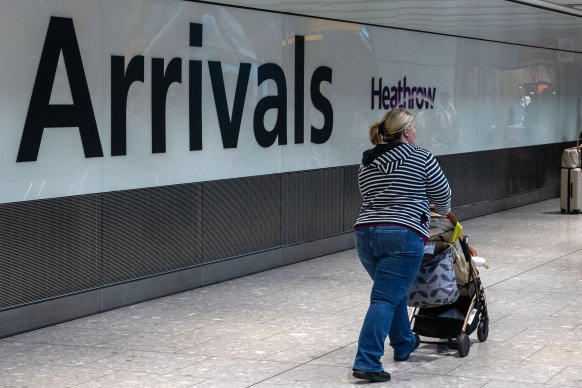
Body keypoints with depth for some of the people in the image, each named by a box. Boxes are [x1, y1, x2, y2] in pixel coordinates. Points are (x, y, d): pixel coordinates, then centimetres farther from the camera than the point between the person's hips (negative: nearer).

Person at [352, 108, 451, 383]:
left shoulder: (366, 163, 14)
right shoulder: (421, 159, 0)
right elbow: (442, 195, 9)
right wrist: (443, 212, 31)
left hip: (365, 234, 6)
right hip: (403, 236, -6)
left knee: (393, 291, 25)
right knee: (385, 299, -9)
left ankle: (403, 345, 38)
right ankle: (366, 362, -16)